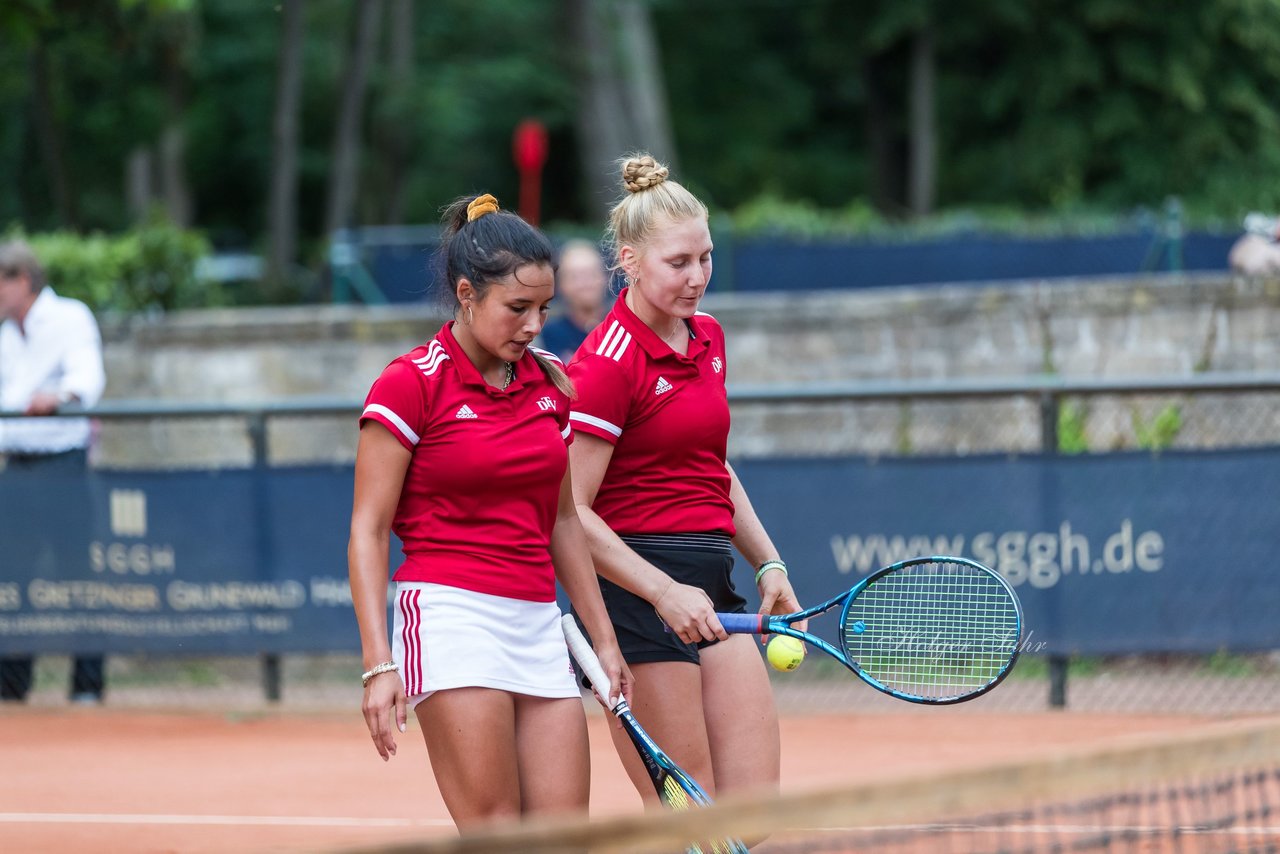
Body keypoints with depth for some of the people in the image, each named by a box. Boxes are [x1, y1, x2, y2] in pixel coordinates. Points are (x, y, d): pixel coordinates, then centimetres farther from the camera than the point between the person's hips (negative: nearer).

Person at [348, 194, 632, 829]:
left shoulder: (550, 382, 12)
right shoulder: (410, 384, -6)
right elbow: (368, 531, -7)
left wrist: (604, 639, 18)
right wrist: (378, 664, -15)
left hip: (538, 623, 6)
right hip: (451, 609, -6)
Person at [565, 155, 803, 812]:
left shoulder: (708, 339, 14)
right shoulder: (607, 363, -12)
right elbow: (572, 513, -15)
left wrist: (768, 562, 19)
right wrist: (664, 592, -22)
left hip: (711, 593, 8)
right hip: (636, 591, -8)